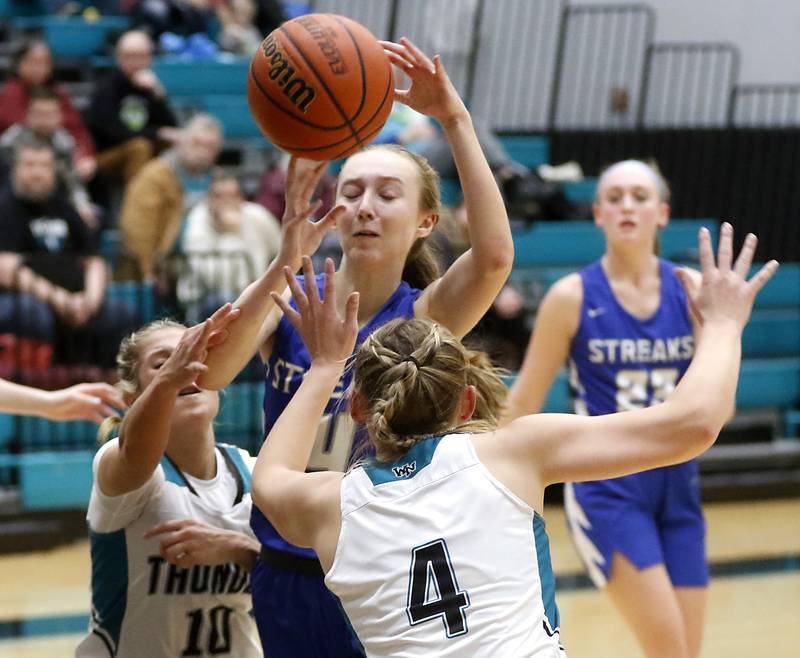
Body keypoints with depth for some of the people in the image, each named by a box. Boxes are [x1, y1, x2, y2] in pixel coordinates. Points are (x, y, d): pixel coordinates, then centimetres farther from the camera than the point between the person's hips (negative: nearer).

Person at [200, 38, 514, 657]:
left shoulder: (424, 315, -7)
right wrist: (284, 265, -37)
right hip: (287, 582, 2)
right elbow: (206, 374, -24)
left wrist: (456, 121, -34)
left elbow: (495, 256, -29)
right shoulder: (285, 302, -3)